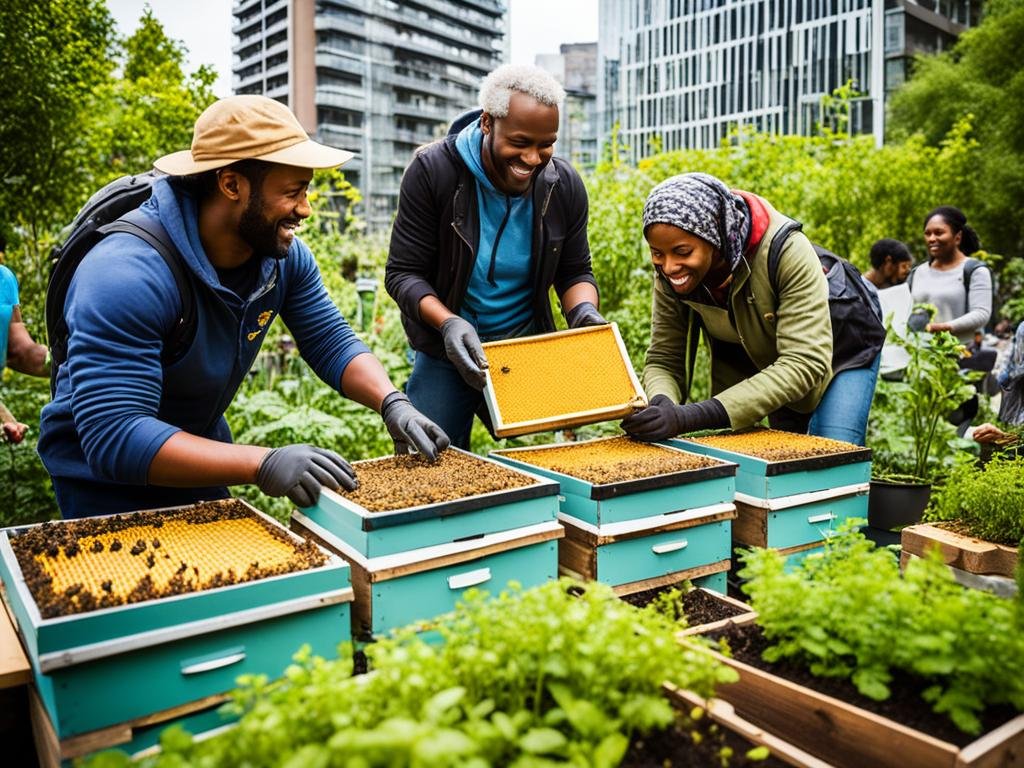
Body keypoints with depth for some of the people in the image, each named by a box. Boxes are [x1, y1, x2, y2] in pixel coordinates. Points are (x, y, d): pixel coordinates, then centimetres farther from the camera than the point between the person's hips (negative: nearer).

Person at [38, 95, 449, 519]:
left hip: (201, 450, 6)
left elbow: (332, 344, -7)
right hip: (105, 474, -6)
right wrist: (262, 463, -46)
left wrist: (392, 403, -26)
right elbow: (113, 437, -39)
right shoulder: (126, 274, -35)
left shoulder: (285, 255, -13)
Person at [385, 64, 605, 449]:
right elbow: (402, 272, -14)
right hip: (446, 355, -2)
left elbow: (575, 271, 4)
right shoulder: (432, 171, -16)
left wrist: (584, 312, -18)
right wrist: (448, 324, -32)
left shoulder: (565, 186, -7)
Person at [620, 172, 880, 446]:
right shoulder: (669, 273, -25)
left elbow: (804, 364, -45)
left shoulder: (785, 251, -40)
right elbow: (663, 361, -20)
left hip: (839, 351, -4)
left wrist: (692, 417, -56)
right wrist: (660, 405, -47)